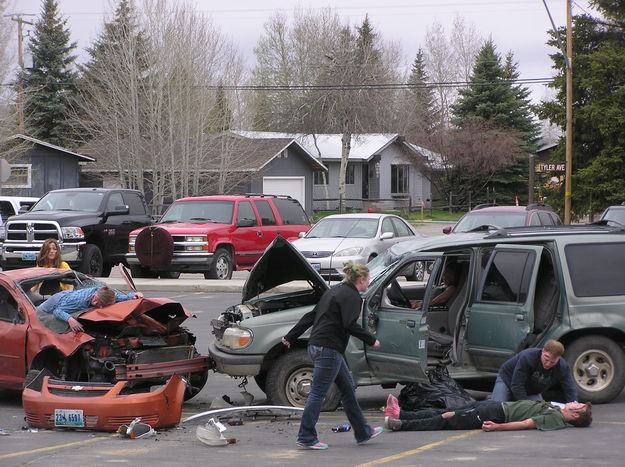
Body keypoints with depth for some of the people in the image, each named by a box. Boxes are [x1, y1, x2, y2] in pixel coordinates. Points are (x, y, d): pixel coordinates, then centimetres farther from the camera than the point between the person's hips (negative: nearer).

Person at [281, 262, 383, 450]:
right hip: (329, 349, -10)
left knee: (348, 388, 16)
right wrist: (371, 340, -10)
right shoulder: (352, 296, -10)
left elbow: (310, 316, 21)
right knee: (318, 393, -6)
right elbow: (350, 325, -21)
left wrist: (291, 337, 23)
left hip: (316, 346, 10)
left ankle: (363, 433, 23)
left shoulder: (335, 291, 19)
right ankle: (306, 438, -3)